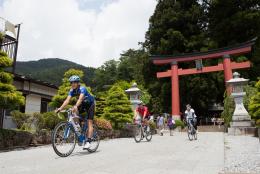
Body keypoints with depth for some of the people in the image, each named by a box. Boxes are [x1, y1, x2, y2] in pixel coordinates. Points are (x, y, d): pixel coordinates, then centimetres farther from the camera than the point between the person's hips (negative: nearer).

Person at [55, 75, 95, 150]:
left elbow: (80, 99, -46)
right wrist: (60, 108, -37)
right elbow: (67, 100, -23)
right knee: (74, 113, -17)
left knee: (89, 122, -14)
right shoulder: (72, 90, -12)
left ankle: (88, 141, -15)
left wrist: (76, 106, -64)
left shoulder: (82, 89, -29)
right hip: (83, 104, 6)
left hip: (90, 104, -6)